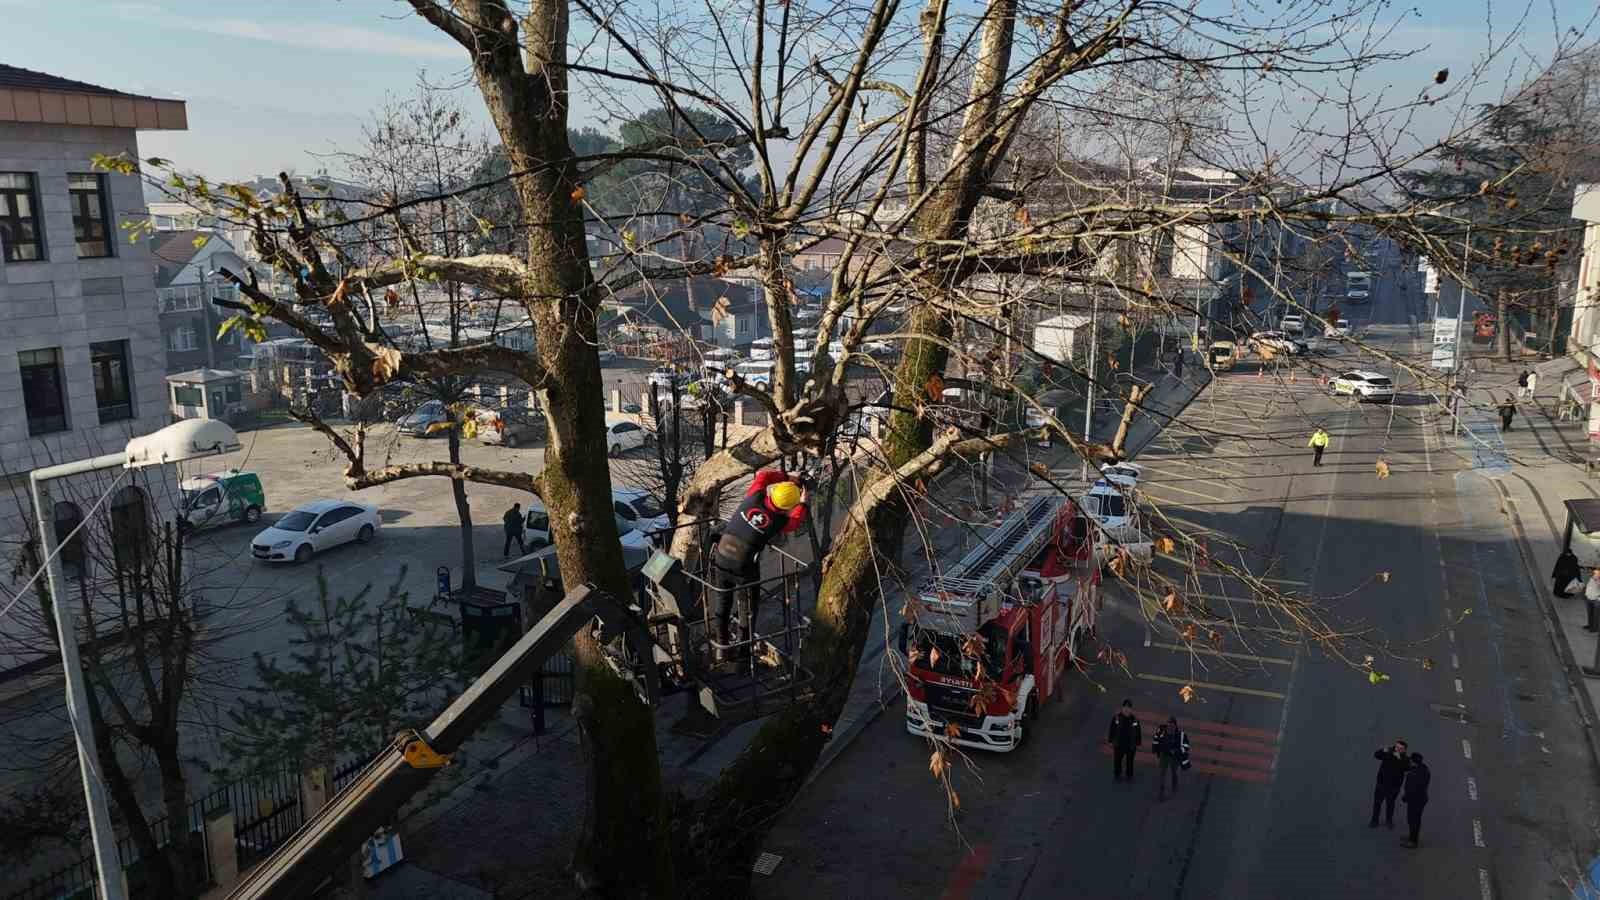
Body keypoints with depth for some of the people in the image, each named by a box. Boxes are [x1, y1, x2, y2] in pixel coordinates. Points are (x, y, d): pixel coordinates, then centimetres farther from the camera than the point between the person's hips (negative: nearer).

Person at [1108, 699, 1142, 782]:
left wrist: (1138, 744, 3)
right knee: (1117, 760, 11)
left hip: (1131, 745, 0)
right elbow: (1112, 730, -3)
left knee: (1130, 761, 14)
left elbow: (1138, 732, 1)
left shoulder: (1135, 719, -8)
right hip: (1119, 744, 0)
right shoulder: (1116, 717, -10)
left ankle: (1130, 776, 31)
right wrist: (1110, 741, -1)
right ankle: (1117, 775, 30)